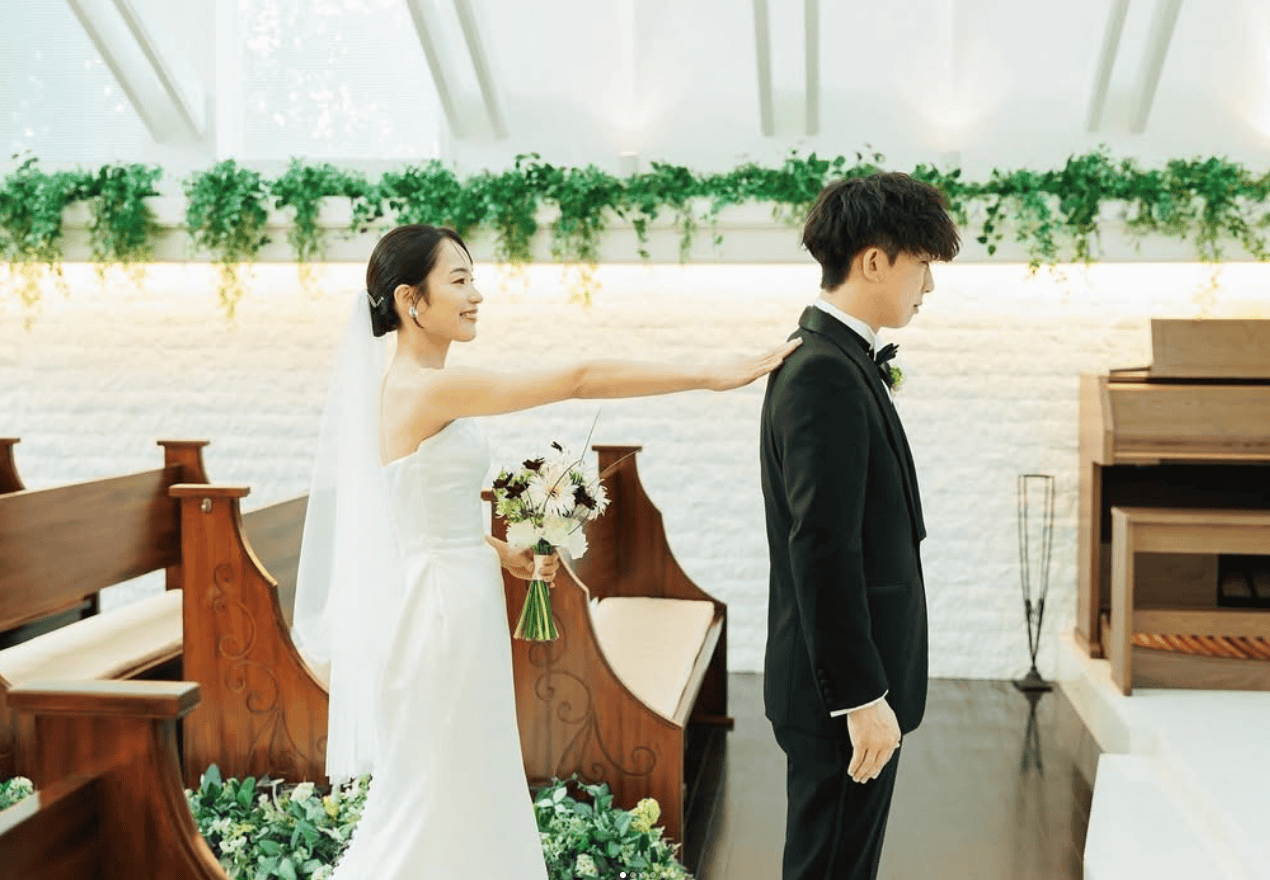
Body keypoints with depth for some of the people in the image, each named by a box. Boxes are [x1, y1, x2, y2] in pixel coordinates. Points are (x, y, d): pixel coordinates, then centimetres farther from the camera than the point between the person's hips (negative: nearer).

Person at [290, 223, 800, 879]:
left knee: (465, 797, 18)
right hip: (433, 618, -9)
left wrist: (501, 553, 10)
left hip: (454, 611, 9)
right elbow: (578, 379, -23)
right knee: (427, 807, 4)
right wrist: (713, 375, -21)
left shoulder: (417, 387, 7)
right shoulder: (424, 387, -21)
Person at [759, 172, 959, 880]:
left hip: (857, 677, 10)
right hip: (845, 690, -10)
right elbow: (822, 550, -25)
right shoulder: (825, 375, -20)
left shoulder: (840, 362, 12)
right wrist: (861, 697, -23)